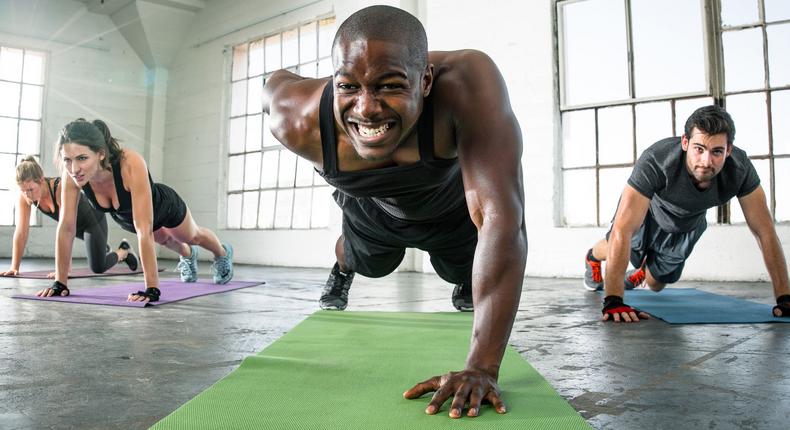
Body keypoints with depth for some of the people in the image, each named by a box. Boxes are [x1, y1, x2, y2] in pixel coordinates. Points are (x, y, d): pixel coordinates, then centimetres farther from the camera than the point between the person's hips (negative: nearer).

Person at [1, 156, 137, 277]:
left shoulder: (62, 188, -41)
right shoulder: (24, 194, -24)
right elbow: (21, 231, -23)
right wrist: (14, 267, -25)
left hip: (92, 219, -6)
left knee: (98, 267, -10)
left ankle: (124, 251, 17)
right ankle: (102, 249, 64)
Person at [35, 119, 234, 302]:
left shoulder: (131, 164, -48)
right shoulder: (72, 173, -35)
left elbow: (144, 230, -49)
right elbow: (66, 227, -28)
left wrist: (151, 289, -50)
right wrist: (59, 282, -27)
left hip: (165, 207, -4)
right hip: (126, 217, 4)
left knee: (193, 236, 29)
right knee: (164, 240, 36)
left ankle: (223, 253, 64)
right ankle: (188, 255, 71)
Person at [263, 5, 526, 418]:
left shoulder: (467, 83, -48)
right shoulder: (300, 121, -38)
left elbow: (502, 221, -52)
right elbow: (276, 84, -13)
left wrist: (482, 367, -54)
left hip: (452, 205, -1)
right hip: (373, 210, 2)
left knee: (463, 275, 26)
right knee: (365, 263, 32)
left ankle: (466, 283, 65)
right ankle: (340, 271, 70)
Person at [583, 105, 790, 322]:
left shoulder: (740, 168, -35)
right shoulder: (655, 161, -46)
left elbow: (765, 231, -26)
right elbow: (622, 231, -50)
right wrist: (613, 302, -55)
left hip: (687, 228, 3)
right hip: (644, 214, -3)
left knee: (656, 285, 18)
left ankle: (641, 271, 56)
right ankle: (592, 258, 57)